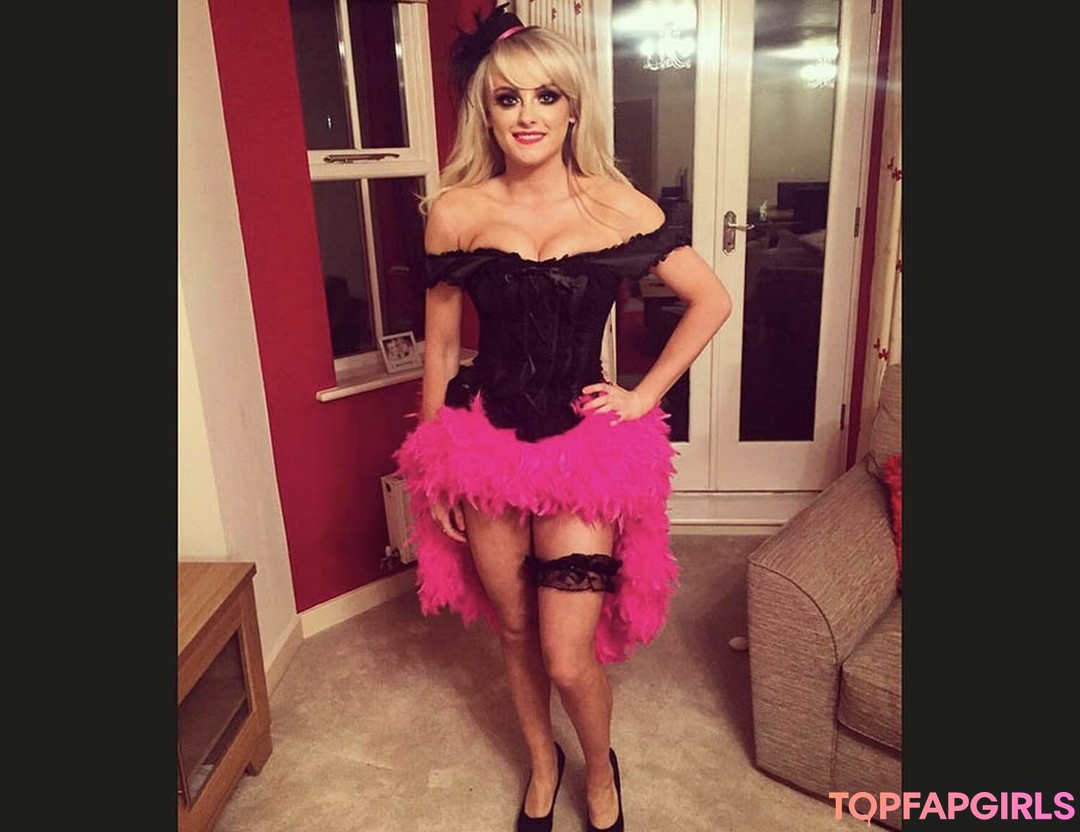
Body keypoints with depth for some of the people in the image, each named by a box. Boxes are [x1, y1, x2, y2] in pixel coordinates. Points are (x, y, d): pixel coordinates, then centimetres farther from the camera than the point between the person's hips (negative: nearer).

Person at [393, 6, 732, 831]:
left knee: (569, 658, 1)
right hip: (487, 439, 2)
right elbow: (440, 345, 3)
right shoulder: (455, 212, -4)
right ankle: (543, 758, 48)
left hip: (584, 445, -1)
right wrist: (434, 467, 5)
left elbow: (712, 301, 4)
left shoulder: (619, 206, -6)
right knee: (514, 629, 18)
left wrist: (644, 395, -2)